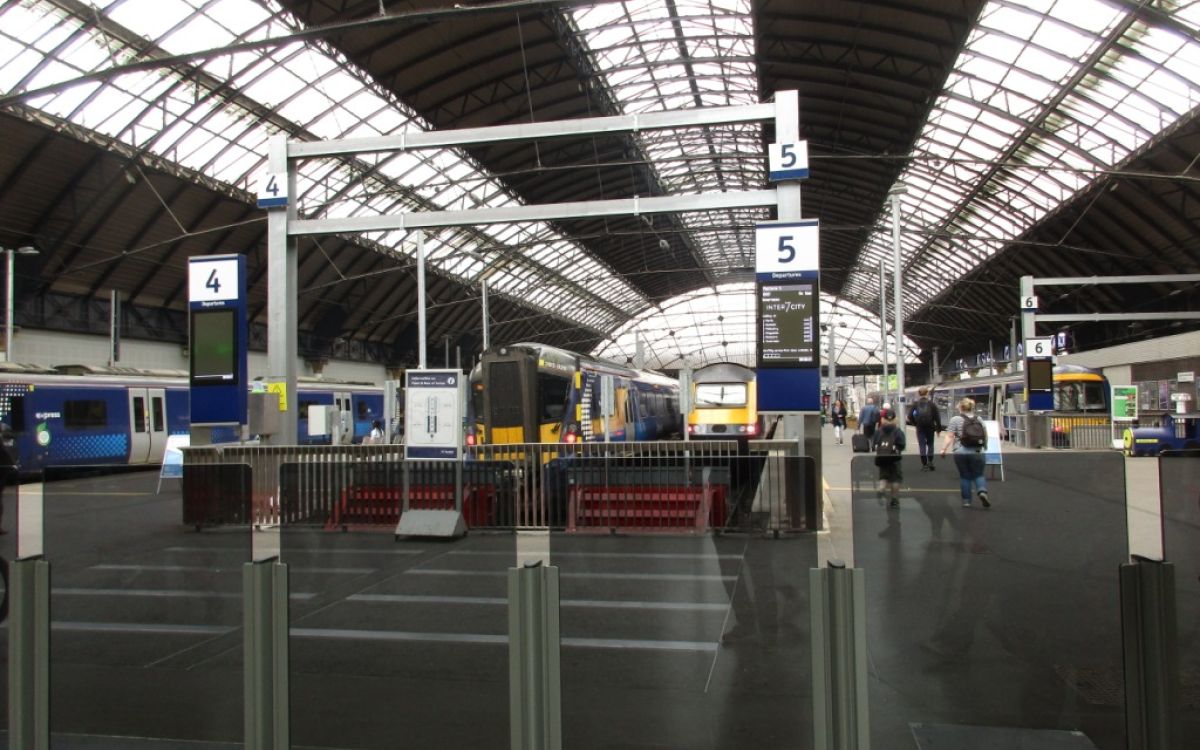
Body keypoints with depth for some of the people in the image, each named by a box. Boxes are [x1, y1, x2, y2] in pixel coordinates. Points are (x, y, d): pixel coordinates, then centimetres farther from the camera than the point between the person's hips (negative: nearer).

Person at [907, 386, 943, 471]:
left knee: (922, 445, 3)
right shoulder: (931, 404, -4)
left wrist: (915, 423, 14)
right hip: (930, 427, 0)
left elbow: (910, 416, -3)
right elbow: (937, 417, -5)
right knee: (930, 444, 16)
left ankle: (924, 464, -1)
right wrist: (938, 428, 3)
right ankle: (930, 462, 6)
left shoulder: (916, 404, -3)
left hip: (920, 428, 0)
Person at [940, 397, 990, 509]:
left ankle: (966, 500, 8)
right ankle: (982, 492, -16)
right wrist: (985, 446, 30)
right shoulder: (978, 419, 9)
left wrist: (943, 449, -6)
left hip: (960, 453, -2)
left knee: (964, 476, 7)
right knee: (978, 474, 10)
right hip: (976, 452, 2)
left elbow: (949, 436, -8)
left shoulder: (956, 419, -2)